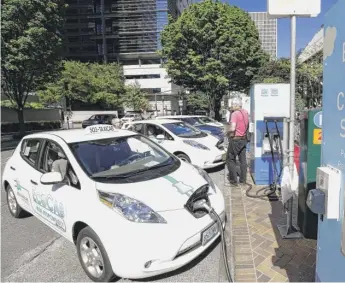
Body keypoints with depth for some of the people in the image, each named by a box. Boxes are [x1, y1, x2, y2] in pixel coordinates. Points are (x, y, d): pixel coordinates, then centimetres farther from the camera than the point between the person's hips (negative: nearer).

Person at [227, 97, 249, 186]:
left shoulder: (235, 114, -18)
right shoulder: (245, 113, 8)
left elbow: (232, 128, -25)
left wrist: (228, 131, -8)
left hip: (235, 139, -7)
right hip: (244, 139, 8)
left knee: (231, 160, 4)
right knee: (243, 160, 12)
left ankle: (233, 180, 5)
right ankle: (243, 179, 20)